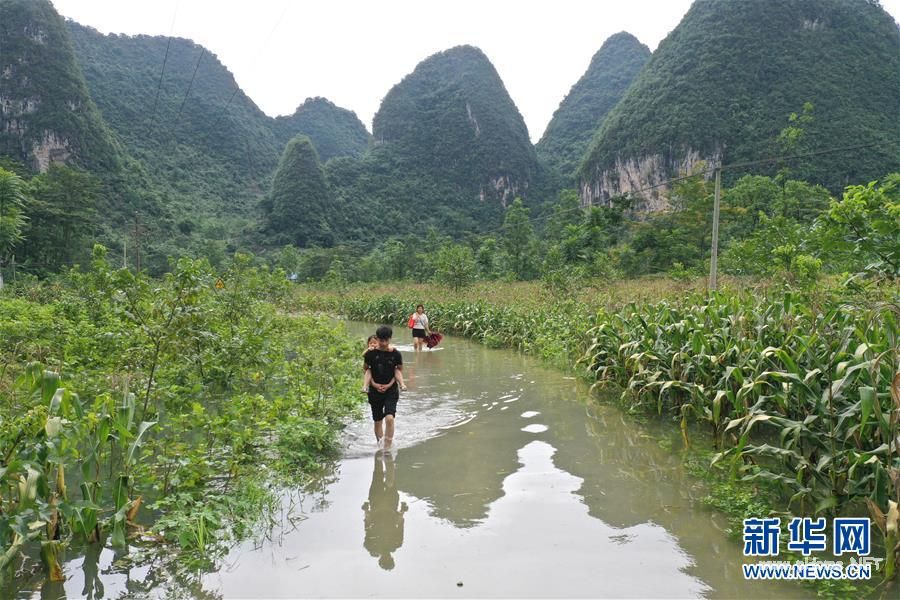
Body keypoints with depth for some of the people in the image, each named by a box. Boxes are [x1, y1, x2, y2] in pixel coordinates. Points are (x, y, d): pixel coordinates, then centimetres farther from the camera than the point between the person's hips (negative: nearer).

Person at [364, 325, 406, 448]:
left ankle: (388, 448, -8)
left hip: (391, 390, -1)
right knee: (378, 421, 10)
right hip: (375, 390, 2)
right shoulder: (370, 353, -6)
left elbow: (399, 370, 3)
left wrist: (389, 385, -9)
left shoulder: (395, 354, -7)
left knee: (389, 418, -18)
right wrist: (374, 384, -9)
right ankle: (379, 445, 27)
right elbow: (366, 369, 5)